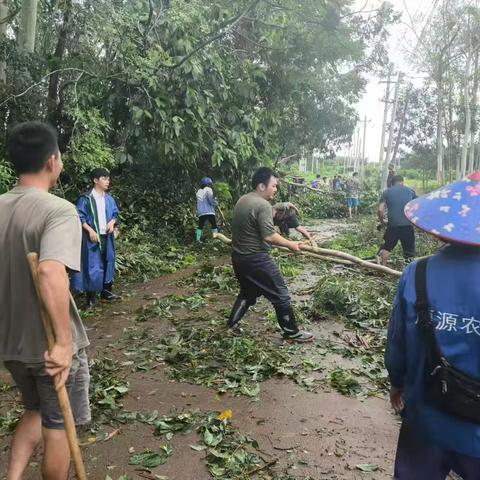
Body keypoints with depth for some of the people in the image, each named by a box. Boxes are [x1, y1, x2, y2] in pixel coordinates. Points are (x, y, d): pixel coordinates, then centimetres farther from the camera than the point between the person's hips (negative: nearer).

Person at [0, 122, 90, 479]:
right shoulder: (60, 210, -21)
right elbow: (51, 272, -38)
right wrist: (64, 341, -32)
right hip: (50, 345, -6)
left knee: (35, 413, 29)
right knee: (57, 426, 15)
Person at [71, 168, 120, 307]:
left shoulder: (109, 199, 8)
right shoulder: (86, 198, -9)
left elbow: (115, 214, 17)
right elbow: (80, 217, -10)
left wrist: (112, 222, -4)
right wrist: (90, 230, -19)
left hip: (107, 237, 6)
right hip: (92, 238, -6)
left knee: (107, 264, 13)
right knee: (92, 266, -3)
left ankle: (106, 291, 27)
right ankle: (91, 297, 5)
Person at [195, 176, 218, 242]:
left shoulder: (198, 191, 17)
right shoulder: (208, 189, -3)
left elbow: (198, 202, 16)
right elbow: (211, 200, -11)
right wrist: (216, 203, 5)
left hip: (201, 213, 5)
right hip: (209, 212, -5)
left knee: (200, 226, 9)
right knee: (214, 226, 2)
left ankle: (197, 239, -1)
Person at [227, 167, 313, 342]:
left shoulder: (242, 200, 9)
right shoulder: (263, 205, -20)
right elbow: (269, 236, -25)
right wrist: (290, 245, -12)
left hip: (239, 256, 9)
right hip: (256, 259, -9)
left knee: (248, 292, 26)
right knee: (281, 295, 4)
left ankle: (232, 324, 32)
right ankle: (291, 332, 15)